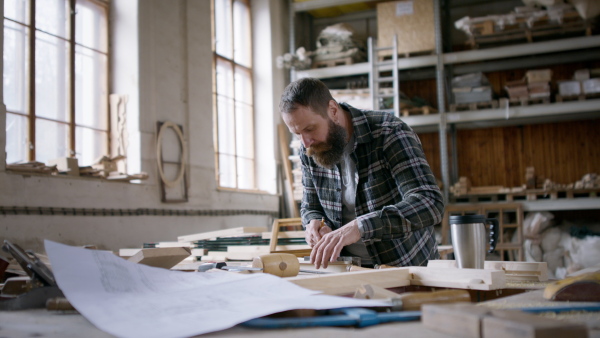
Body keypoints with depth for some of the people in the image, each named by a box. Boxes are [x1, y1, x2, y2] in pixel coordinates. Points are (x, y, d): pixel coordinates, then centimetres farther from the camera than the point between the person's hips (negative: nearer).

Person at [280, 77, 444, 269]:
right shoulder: (309, 152, -3)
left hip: (409, 268, -5)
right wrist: (315, 223, -12)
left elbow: (431, 204, -30)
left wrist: (359, 227, -43)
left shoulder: (390, 133, -18)